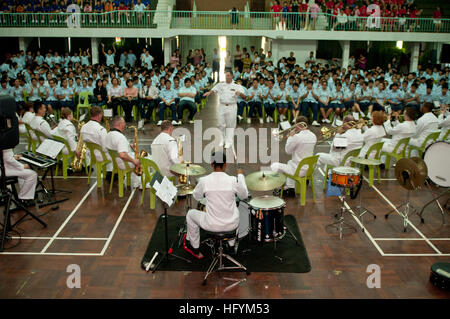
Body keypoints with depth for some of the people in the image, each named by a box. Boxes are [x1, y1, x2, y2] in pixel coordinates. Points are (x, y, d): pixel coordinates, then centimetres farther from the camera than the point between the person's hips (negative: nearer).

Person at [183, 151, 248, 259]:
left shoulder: (204, 181, -15)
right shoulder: (233, 180, -14)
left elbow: (196, 196, 5)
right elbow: (244, 196, 6)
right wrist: (241, 175, 16)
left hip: (212, 225, -2)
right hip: (232, 225, 2)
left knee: (190, 214, 26)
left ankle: (195, 249, 37)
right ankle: (231, 244, 45)